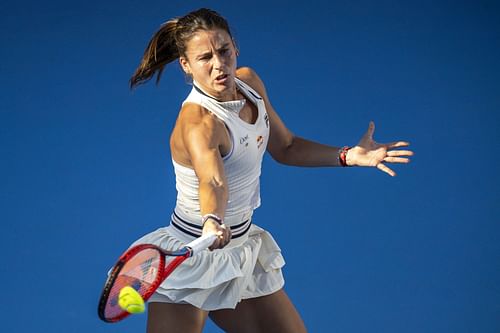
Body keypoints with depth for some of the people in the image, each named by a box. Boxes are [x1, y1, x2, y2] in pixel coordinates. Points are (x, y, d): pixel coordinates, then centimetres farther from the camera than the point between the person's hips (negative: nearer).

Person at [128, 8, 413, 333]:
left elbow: (285, 147, 11)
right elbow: (214, 182, -47)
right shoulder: (198, 122, -28)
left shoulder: (249, 81, -3)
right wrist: (213, 222, -67)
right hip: (193, 256, -8)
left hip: (241, 250, 8)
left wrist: (348, 155, 2)